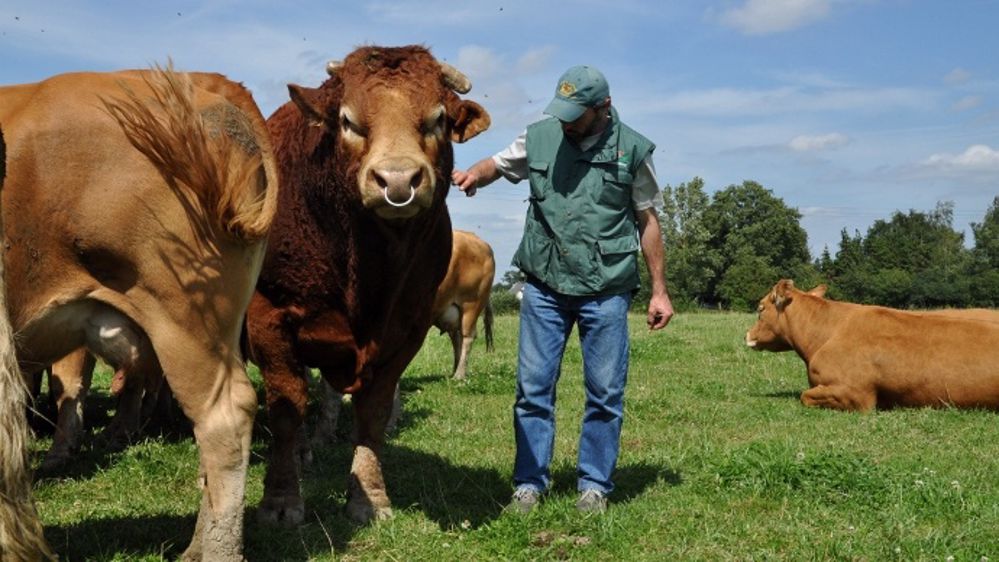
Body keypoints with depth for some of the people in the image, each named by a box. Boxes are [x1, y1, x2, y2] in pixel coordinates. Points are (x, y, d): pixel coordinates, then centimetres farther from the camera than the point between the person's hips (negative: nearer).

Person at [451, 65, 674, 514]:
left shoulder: (632, 149, -2)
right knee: (533, 387, 5)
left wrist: (659, 290, 2)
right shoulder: (539, 137, 1)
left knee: (605, 391, 5)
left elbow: (648, 221, 4)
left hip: (606, 291, -1)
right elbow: (498, 164, 17)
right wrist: (473, 174, -8)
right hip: (544, 286, 2)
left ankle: (594, 486, 19)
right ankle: (529, 484, 16)